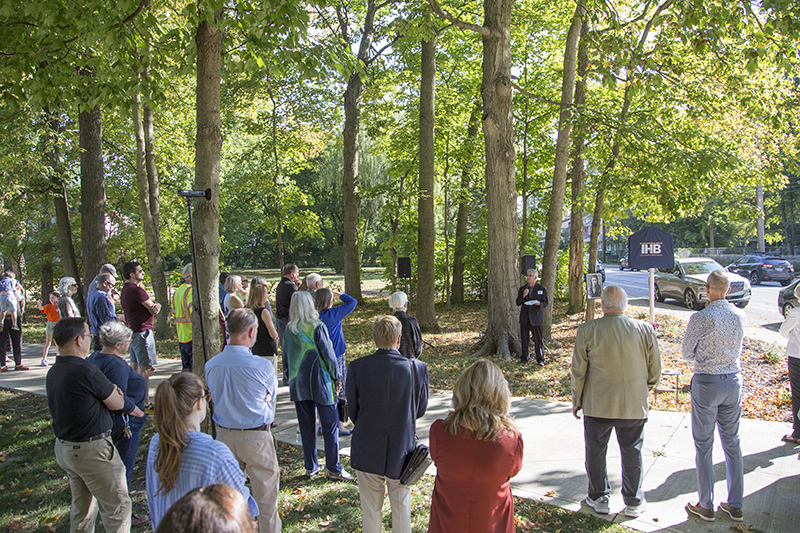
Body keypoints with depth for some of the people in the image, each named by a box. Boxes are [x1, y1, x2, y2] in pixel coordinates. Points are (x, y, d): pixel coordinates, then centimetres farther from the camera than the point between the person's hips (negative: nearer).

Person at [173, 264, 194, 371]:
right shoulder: (191, 290, -13)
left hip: (181, 337, 9)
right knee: (196, 368, -6)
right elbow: (195, 313, -23)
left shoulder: (177, 291, 15)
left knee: (186, 368, 14)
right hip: (192, 336, -9)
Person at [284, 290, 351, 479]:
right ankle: (334, 469, 10)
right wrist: (336, 377, 1)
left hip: (298, 384, 5)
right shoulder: (317, 327, -14)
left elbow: (286, 356, 9)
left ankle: (310, 467, 22)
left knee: (306, 426, 13)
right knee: (330, 425, 5)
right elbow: (329, 355, -11)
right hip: (320, 382, -5)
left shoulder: (288, 329, 1)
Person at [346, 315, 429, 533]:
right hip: (401, 450, 0)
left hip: (367, 451, 0)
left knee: (370, 509, 17)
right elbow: (421, 409, -1)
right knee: (401, 507, 20)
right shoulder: (417, 368, -14)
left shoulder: (358, 367, -15)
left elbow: (352, 410, -4)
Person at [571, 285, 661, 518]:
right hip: (634, 405, 2)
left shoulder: (587, 330, -12)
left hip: (597, 405, -1)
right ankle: (633, 502, 28)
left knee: (595, 451, 16)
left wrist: (576, 400, 8)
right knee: (632, 452, 16)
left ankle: (599, 498, 28)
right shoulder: (645, 329, -8)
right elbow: (655, 371, 0)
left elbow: (578, 371, -6)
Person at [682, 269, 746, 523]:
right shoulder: (740, 315, -2)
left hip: (706, 383, -5)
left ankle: (706, 506, 15)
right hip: (734, 381, 5)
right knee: (732, 443, 15)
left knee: (703, 445, 7)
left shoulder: (700, 318, -17)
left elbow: (687, 353, -6)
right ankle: (735, 505, 23)